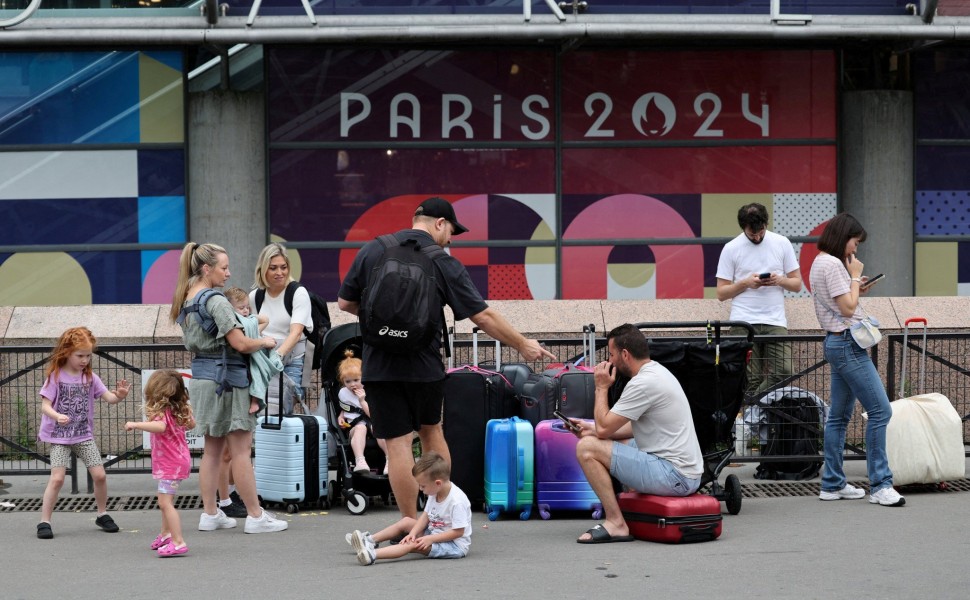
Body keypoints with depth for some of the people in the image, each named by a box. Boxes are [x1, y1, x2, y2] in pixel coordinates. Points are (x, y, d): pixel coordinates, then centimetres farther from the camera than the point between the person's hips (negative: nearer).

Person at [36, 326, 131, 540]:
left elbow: (108, 397, 0)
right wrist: (57, 416, -34)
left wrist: (119, 395, -23)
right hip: (59, 436, -4)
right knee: (57, 478, -14)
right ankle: (44, 522, -4)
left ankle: (102, 514, 19)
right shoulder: (55, 376, -9)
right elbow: (45, 405, -13)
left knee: (99, 475, -1)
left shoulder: (90, 377, 4)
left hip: (84, 435, 4)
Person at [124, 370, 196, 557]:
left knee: (165, 502, -14)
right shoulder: (179, 410, 4)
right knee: (165, 500, 27)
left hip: (170, 464, -10)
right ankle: (166, 533, 45)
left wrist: (135, 425, -43)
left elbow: (160, 426, -46)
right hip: (179, 460, 10)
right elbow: (191, 424, 19)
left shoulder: (161, 411, -24)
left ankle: (179, 542, -19)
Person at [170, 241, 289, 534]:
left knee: (212, 449, 14)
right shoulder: (216, 301, -17)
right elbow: (240, 343, -21)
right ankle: (255, 516, -1)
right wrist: (265, 342, -3)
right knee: (241, 449, -4)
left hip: (201, 375, 9)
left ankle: (210, 514, 16)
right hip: (225, 377, -9)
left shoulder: (187, 301, 10)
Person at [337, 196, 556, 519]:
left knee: (398, 442, 1)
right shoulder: (443, 263, -5)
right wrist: (523, 345, 5)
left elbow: (345, 303, 6)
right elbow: (483, 316, -5)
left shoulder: (371, 250, 1)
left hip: (380, 365, 0)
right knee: (431, 430, 21)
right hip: (424, 365, 0)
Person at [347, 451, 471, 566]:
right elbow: (426, 516, 6)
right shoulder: (434, 493, 2)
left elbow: (458, 532, -26)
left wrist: (430, 539, -26)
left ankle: (373, 554, -39)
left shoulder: (457, 501, -27)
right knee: (406, 521, 10)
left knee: (413, 544, -27)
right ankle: (371, 540, 10)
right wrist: (413, 533, -11)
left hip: (456, 545, -10)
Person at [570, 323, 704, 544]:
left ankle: (615, 523, -9)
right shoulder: (657, 372, 13)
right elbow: (637, 426, 25)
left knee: (587, 448, -13)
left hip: (673, 476, -11)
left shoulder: (644, 383, -19)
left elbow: (604, 428, -15)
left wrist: (602, 388, -2)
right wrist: (593, 429, 17)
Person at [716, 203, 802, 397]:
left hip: (776, 322, 2)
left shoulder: (782, 243, 8)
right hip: (743, 323, -2)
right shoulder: (731, 249, 4)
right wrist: (746, 283, -12)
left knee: (783, 372, -13)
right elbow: (721, 293, 4)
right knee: (750, 379, -6)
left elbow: (797, 284, 11)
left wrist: (780, 280, -10)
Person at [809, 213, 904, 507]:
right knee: (880, 411, -12)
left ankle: (832, 483, 14)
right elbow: (848, 308, -17)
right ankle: (880, 485, -12)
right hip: (847, 343, -11)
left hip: (837, 343, 11)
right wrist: (855, 276, -7)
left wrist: (855, 286, 12)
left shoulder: (821, 263, 16)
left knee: (839, 416, 12)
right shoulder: (832, 265, -15)